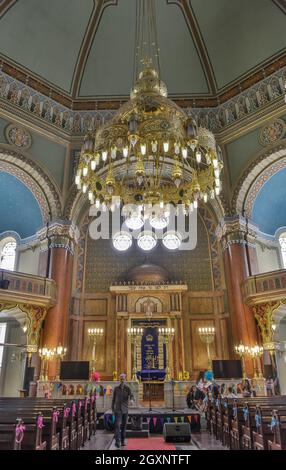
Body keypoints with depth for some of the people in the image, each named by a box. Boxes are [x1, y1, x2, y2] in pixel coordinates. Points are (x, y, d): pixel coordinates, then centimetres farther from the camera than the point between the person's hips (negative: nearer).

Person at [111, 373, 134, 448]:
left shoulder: (128, 388, -1)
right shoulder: (116, 388, 1)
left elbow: (131, 395, -13)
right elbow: (113, 399, 8)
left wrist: (132, 400, -36)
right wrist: (112, 409, 8)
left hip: (125, 409, 1)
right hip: (118, 409, -1)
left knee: (124, 425, 8)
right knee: (117, 425, -13)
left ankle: (122, 441, 20)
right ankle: (117, 441, -15)